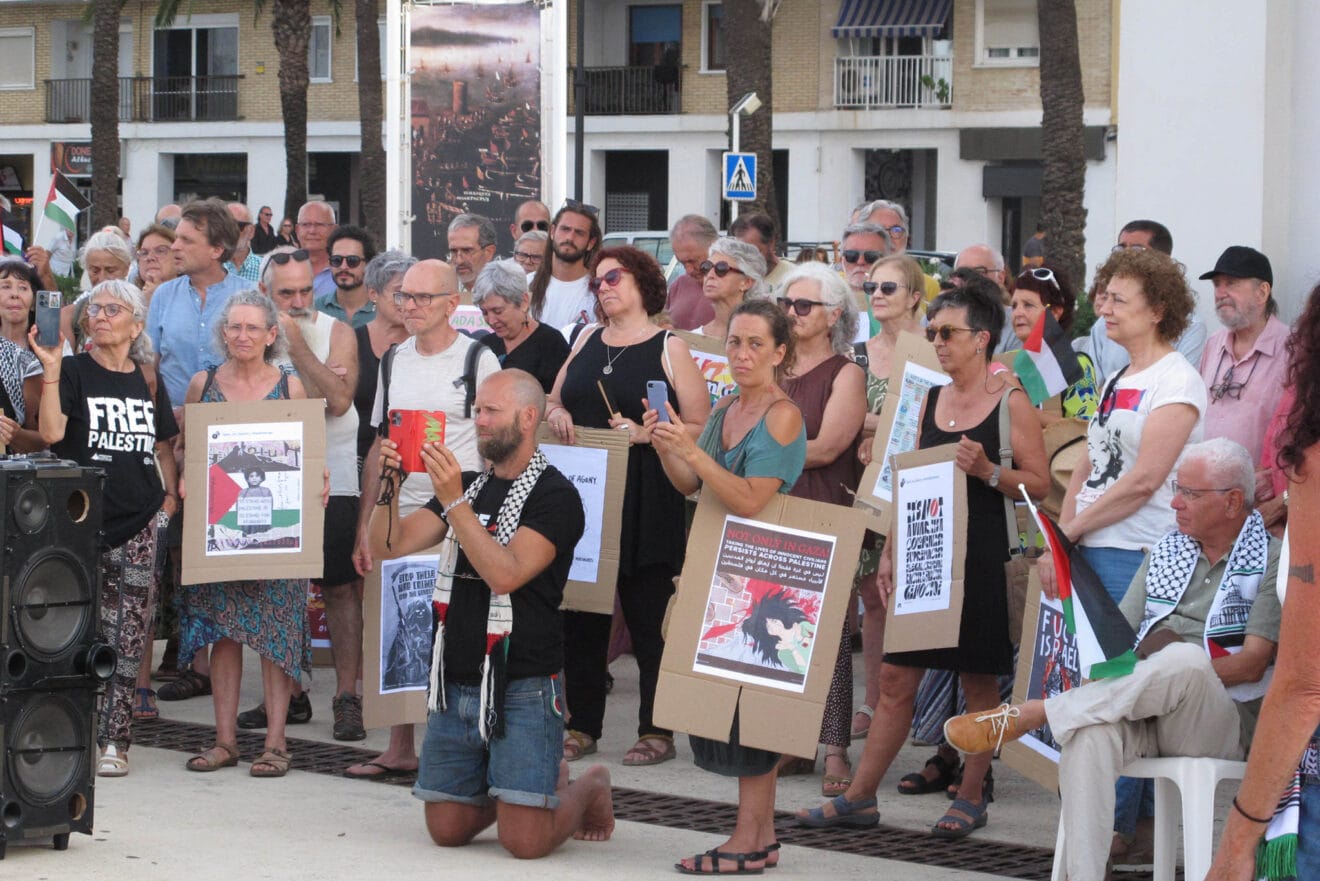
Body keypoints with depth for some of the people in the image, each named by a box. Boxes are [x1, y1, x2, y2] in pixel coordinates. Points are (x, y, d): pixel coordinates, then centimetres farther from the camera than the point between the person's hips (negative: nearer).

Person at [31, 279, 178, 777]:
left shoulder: (148, 381, 13)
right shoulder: (75, 371, 0)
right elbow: (52, 432, -16)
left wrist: (171, 495, 11)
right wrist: (51, 369, -21)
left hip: (142, 517, 3)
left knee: (130, 634, 1)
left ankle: (114, 740, 6)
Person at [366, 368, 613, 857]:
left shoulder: (555, 496, -8)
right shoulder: (469, 485, 14)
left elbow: (505, 574, -21)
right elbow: (389, 545, 7)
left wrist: (454, 502, -25)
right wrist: (387, 486, -10)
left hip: (521, 688, -7)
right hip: (456, 683, 7)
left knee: (524, 841, -11)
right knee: (447, 830, 7)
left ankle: (590, 788, 21)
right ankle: (546, 781, 31)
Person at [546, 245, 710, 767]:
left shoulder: (669, 348, 0)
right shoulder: (587, 342, 16)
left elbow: (700, 429, -4)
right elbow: (554, 403, 24)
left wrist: (645, 434, -17)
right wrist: (556, 415, 1)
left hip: (645, 504, -5)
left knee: (648, 616, -1)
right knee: (582, 614, 5)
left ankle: (656, 730, 5)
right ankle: (582, 727, 13)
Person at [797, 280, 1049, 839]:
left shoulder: (1010, 403, -4)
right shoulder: (931, 401, 13)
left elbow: (1039, 483, -7)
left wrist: (987, 471, -22)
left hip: (984, 557, -5)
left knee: (978, 681, 3)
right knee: (895, 677, 4)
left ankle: (971, 798, 15)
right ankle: (859, 798, 8)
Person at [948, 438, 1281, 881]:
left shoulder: (1271, 559, 3)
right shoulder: (1166, 549, 20)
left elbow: (1253, 663, -7)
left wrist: (1181, 677, -19)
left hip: (1222, 721, -4)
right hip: (1142, 713, 4)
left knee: (1186, 658, -38)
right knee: (1090, 733, -34)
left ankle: (1025, 715, -28)